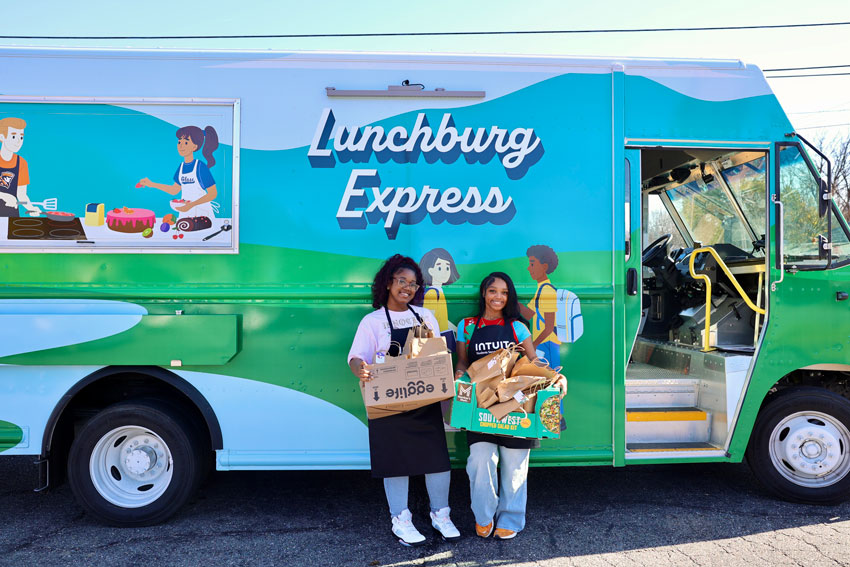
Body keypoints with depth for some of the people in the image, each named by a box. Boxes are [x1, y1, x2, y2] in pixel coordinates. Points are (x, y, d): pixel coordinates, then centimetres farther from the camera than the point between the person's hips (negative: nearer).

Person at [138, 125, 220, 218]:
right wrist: (152, 184, 17)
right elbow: (174, 190, 20)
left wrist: (192, 204, -22)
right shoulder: (181, 167, 9)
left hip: (201, 212, -6)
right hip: (185, 212, 6)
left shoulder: (200, 166, -11)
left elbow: (213, 193, -14)